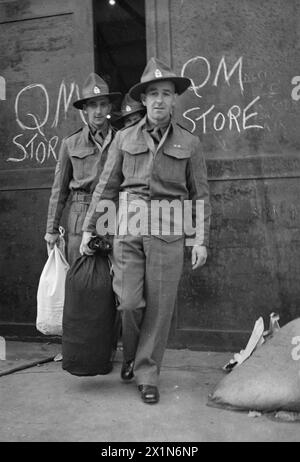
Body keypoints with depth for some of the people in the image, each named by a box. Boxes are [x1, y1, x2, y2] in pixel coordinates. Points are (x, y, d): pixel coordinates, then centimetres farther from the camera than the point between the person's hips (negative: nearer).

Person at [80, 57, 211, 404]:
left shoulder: (189, 144, 6)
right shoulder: (124, 138, 8)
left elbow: (200, 194, 7)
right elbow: (106, 186, 10)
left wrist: (201, 239, 0)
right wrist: (89, 228, 7)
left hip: (168, 231, 0)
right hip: (128, 229, 1)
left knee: (159, 306, 1)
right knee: (130, 302, -5)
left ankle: (147, 375, 17)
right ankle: (131, 354, 27)